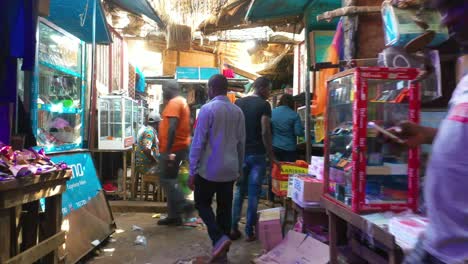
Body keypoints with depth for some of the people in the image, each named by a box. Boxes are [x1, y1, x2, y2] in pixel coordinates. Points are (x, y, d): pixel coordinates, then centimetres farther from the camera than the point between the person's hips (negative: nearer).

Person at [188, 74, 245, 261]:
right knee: (225, 209, 12)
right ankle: (222, 252, 20)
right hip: (230, 170, 5)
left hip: (209, 169, -5)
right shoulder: (238, 111, 5)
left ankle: (219, 238, -5)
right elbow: (241, 143, 9)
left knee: (202, 204, 13)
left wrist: (192, 171, -6)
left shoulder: (208, 109, -11)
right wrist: (239, 169, 19)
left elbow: (198, 142, -12)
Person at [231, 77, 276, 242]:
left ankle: (234, 228, 15)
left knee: (239, 190, 15)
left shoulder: (238, 102, 9)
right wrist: (271, 155, -10)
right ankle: (250, 231, 10)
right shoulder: (264, 105, -8)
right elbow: (265, 132, -16)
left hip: (240, 153, 5)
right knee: (253, 193, 4)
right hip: (257, 154, -5)